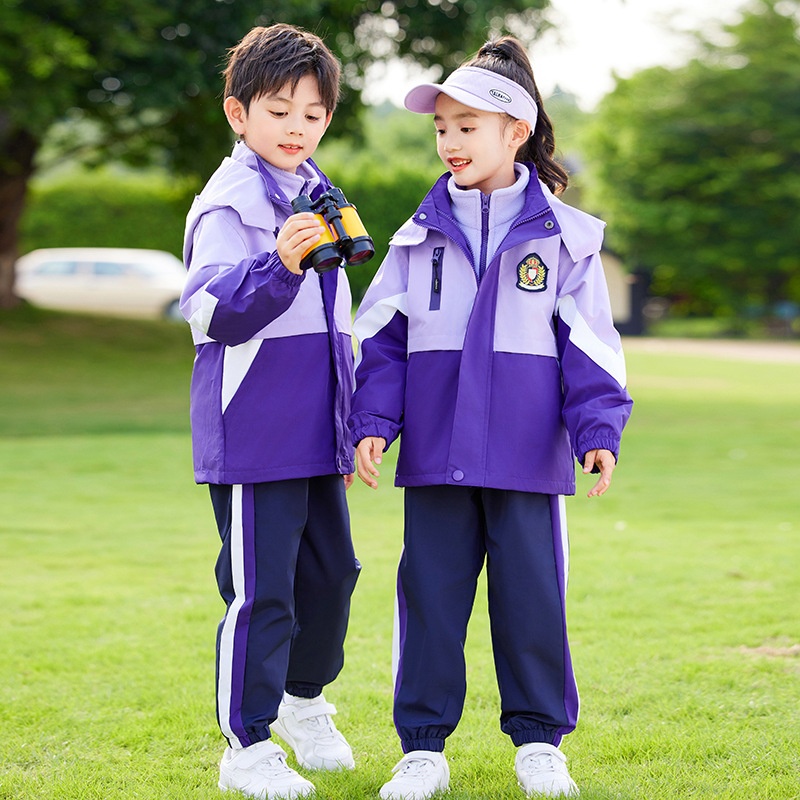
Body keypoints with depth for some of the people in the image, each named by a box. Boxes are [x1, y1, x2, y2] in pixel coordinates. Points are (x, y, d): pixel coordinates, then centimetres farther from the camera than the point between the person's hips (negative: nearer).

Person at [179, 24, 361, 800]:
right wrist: (279, 265, -38)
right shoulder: (228, 204, -11)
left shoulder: (317, 196, 15)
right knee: (259, 588, -3)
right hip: (252, 435, -8)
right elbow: (214, 311, -22)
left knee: (330, 572, 17)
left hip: (316, 434, 8)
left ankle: (303, 697, 39)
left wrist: (349, 422, 26)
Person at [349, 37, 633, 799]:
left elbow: (588, 344, 2)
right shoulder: (420, 235, 7)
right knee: (429, 593, 5)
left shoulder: (563, 235, 2)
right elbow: (382, 337, 6)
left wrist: (600, 429, -6)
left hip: (529, 457, -2)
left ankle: (539, 738, 20)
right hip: (435, 457, 2)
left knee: (531, 594, 5)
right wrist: (373, 422, -4)